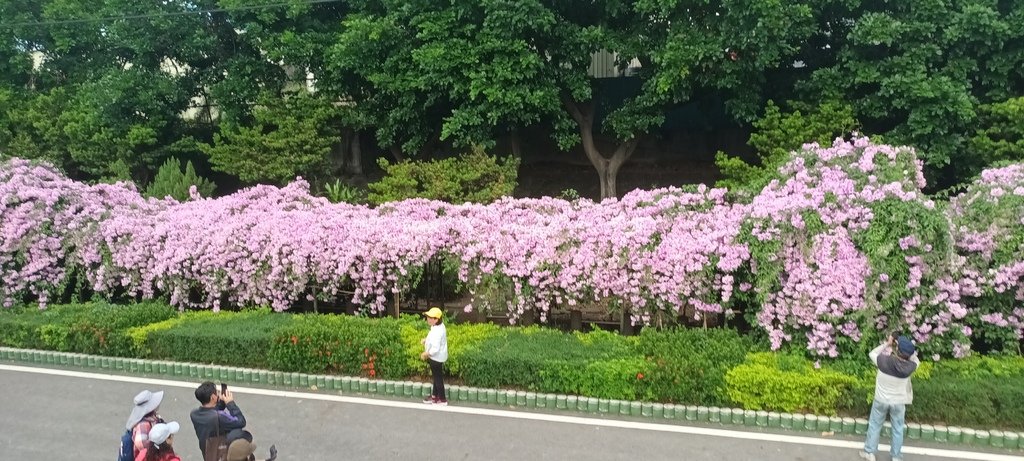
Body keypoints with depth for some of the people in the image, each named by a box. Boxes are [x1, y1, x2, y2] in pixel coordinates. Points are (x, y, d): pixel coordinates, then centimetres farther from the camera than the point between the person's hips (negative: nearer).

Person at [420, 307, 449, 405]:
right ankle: (434, 396, 35)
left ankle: (442, 400, 17)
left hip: (436, 357, -10)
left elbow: (435, 349, -31)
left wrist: (425, 354, -18)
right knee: (436, 377, 21)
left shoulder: (437, 331, -31)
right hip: (437, 357, 10)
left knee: (438, 378, 5)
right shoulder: (439, 326, 0)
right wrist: (426, 340, 4)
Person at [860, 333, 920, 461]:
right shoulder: (909, 367, -25)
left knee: (874, 425, 19)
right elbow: (915, 359, 0)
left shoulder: (885, 361, -29)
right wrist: (905, 349, -9)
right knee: (898, 429, 20)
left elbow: (872, 353, -6)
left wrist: (887, 344, -3)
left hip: (881, 400, 0)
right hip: (898, 402, 1)